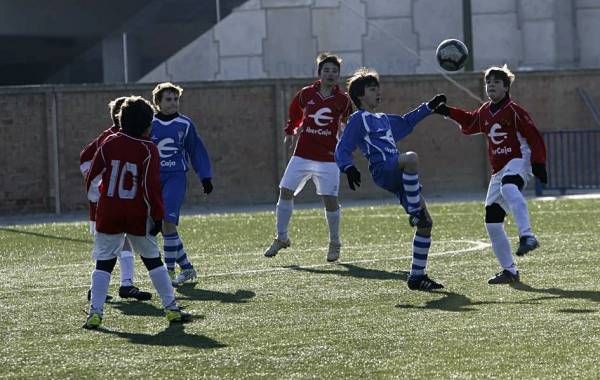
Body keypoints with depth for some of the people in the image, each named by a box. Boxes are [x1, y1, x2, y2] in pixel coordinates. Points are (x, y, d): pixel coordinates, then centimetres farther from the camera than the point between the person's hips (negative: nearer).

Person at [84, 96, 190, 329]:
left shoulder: (110, 143, 0)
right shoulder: (148, 150, -8)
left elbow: (92, 175, 4)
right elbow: (151, 186, -11)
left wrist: (93, 197, 22)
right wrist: (158, 215, -5)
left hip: (108, 214, 1)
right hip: (138, 216, -1)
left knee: (103, 262, 5)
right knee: (153, 259, 12)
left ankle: (95, 313, -6)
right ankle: (171, 309, 12)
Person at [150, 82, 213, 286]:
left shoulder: (185, 124, 3)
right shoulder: (150, 125, 3)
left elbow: (197, 151, 11)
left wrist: (205, 176, 9)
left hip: (176, 177, -2)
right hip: (154, 178, 2)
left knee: (168, 221, -17)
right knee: (164, 225, 5)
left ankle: (169, 271, -13)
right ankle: (187, 268, 18)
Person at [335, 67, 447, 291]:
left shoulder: (383, 120, 29)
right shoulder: (358, 119, 5)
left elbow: (405, 123, 48)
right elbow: (342, 149, -4)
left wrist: (429, 107, 45)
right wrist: (348, 168, -22)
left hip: (398, 176, 8)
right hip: (383, 170, -8)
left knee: (426, 223, 2)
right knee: (411, 157, -40)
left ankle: (417, 276, 8)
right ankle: (415, 212, -34)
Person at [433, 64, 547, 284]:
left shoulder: (514, 111, -7)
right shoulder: (484, 112, 13)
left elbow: (534, 137, -9)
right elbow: (469, 123, 35)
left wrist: (538, 163, -17)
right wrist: (449, 113, 25)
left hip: (518, 161, -8)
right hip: (499, 171, 8)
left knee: (509, 188, -42)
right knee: (492, 220, 4)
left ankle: (527, 237, -56)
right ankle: (509, 271, 12)